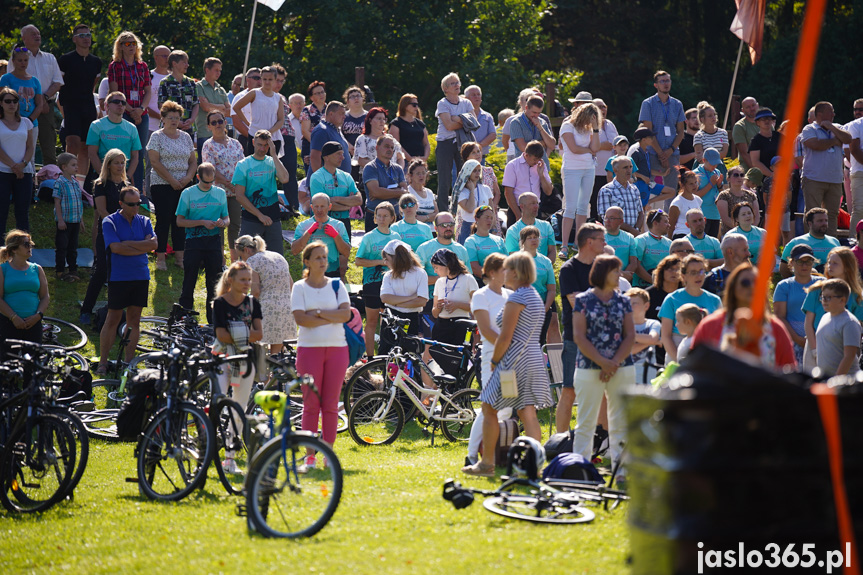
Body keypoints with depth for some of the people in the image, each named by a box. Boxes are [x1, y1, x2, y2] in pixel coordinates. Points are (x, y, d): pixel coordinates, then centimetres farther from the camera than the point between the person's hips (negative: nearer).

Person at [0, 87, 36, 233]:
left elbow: (31, 147, 10)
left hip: (24, 172, 3)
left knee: (23, 212, 1)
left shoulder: (26, 122, 13)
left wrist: (23, 164, -7)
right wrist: (13, 166, -12)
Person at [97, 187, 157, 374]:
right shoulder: (110, 222, -3)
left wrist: (128, 243, -12)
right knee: (113, 318, -3)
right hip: (118, 276, -4)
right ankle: (103, 362, 3)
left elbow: (153, 244, -6)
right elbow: (116, 248, -16)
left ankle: (129, 362, 12)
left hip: (140, 277, 4)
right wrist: (142, 248, -10)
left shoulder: (144, 221, 9)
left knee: (134, 318, 6)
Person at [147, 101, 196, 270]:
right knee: (163, 220, -4)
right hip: (162, 185, -4)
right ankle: (160, 258, 0)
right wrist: (171, 180, -14)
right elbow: (155, 162, -10)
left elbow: (193, 161, 13)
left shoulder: (185, 137, 12)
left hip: (184, 185, 4)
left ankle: (179, 256, 10)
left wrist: (188, 177, -6)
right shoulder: (157, 137, -2)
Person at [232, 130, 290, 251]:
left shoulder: (272, 162, 8)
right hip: (251, 219, -2)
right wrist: (260, 215, -10)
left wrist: (274, 155, -11)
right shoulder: (243, 165, 0)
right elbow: (239, 196, -5)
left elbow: (284, 179, -12)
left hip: (273, 218, 2)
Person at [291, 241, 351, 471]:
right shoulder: (300, 287, 3)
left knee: (331, 405, 2)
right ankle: (309, 456, -1)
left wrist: (318, 313, -11)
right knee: (311, 404, -3)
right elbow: (300, 318, -9)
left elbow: (346, 314, -3)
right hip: (309, 348, -2)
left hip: (337, 348, 2)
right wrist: (331, 318, -9)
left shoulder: (337, 285, 9)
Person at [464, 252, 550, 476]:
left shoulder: (516, 298, -14)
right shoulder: (535, 296, 15)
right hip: (534, 359, 9)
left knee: (489, 409, 3)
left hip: (515, 360, -9)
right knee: (528, 413, 5)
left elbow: (505, 337, -17)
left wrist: (494, 360, -4)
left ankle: (486, 464, 7)